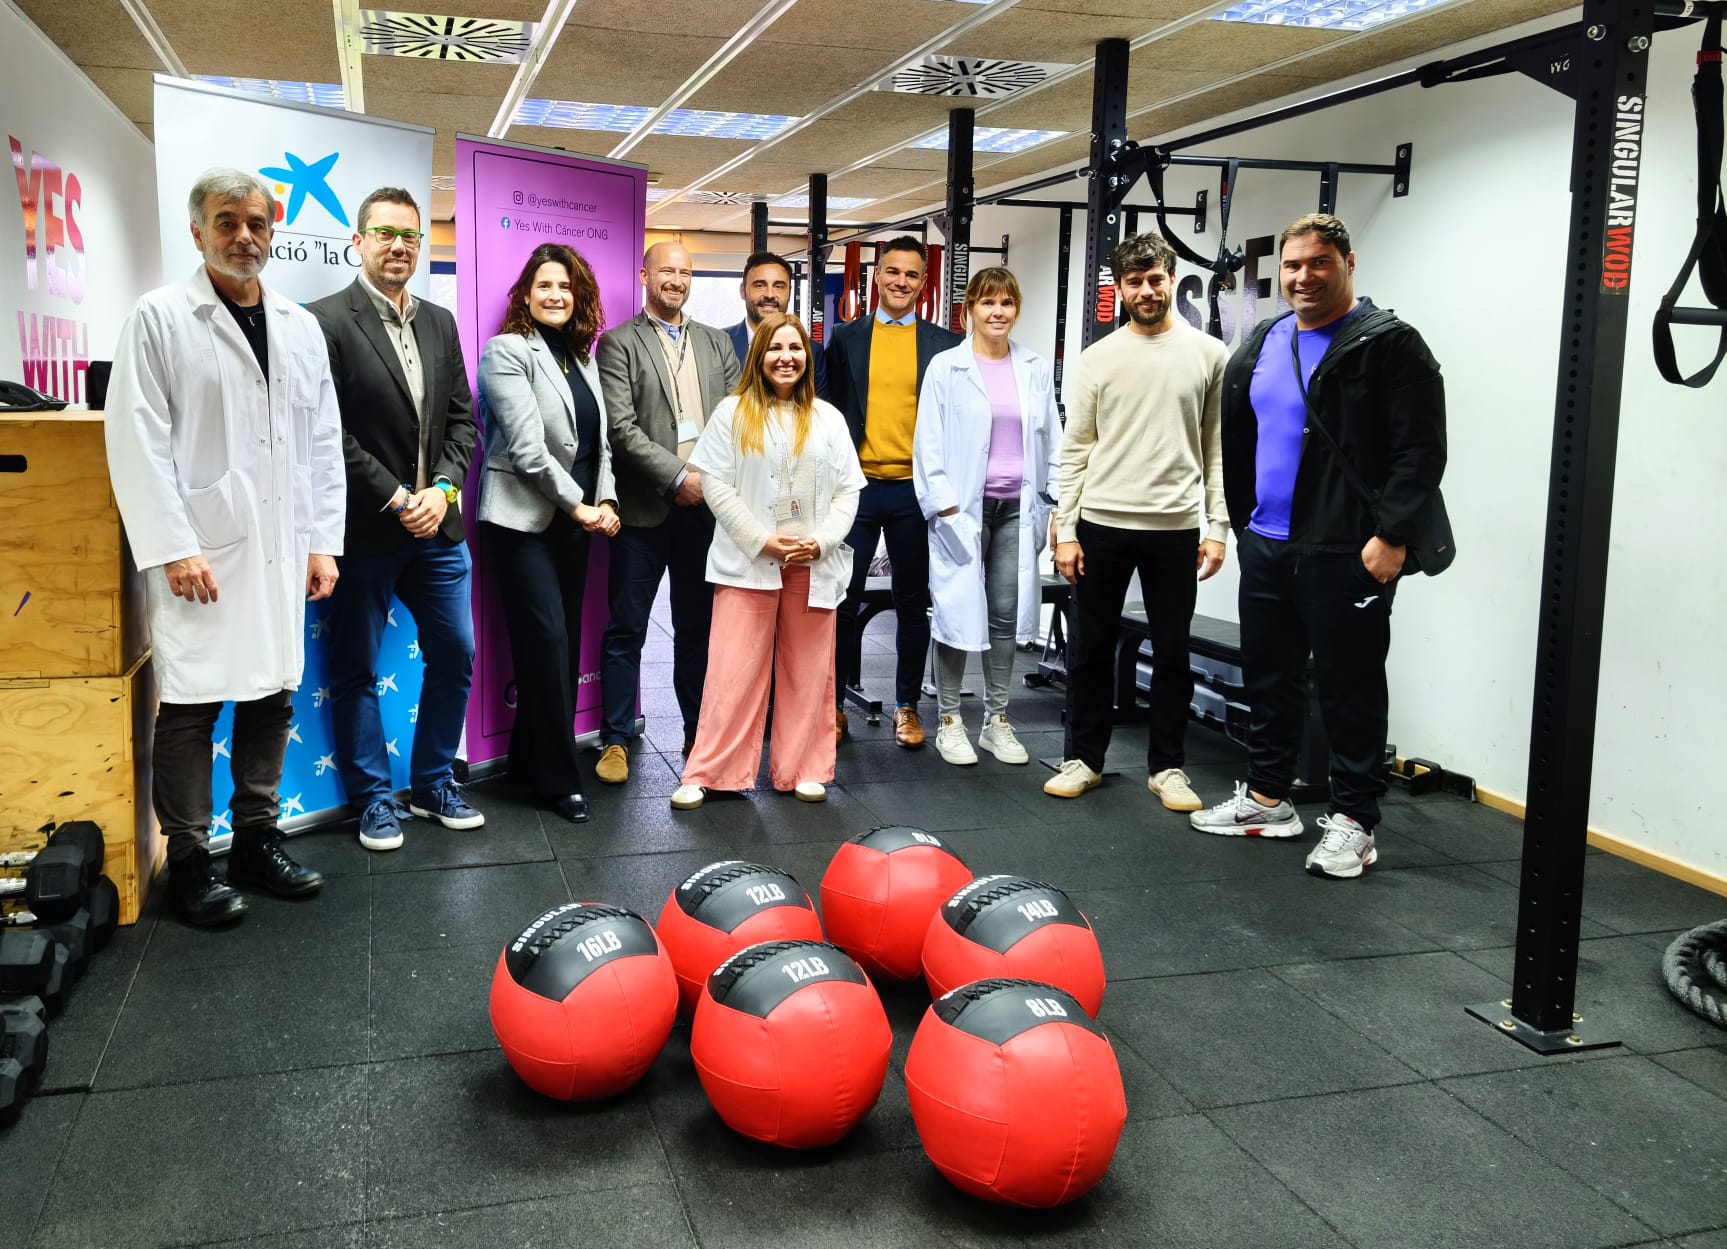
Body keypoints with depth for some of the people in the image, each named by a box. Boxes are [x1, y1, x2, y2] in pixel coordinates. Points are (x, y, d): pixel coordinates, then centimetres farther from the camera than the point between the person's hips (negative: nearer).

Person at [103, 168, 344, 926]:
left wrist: (323, 541, 6)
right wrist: (172, 547, -15)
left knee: (272, 698, 11)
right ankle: (188, 863, 11)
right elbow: (138, 444, -8)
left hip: (280, 549, 5)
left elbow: (324, 442, 12)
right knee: (192, 706, -1)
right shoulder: (158, 319, -2)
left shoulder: (299, 326, 13)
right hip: (200, 551, -5)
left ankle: (256, 842, 24)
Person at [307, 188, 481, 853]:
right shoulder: (327, 320, -8)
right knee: (357, 669, 6)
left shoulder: (440, 322, 11)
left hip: (437, 524, 6)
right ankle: (373, 798, 20)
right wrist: (396, 501, -15)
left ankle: (433, 784, 27)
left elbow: (463, 419, 10)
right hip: (365, 529, -5)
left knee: (454, 656, 11)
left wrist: (442, 491, -6)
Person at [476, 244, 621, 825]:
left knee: (564, 642, 7)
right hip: (525, 519, -7)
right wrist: (579, 505, -11)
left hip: (575, 520, 7)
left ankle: (529, 763, 18)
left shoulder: (582, 358, 16)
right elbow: (527, 446, -14)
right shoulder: (507, 352, -6)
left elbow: (600, 440, 14)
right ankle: (558, 777, 1)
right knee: (548, 640, -9)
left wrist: (606, 501, -1)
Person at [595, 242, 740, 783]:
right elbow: (620, 427, -10)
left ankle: (698, 733, 21)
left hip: (705, 504, 4)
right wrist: (679, 476, -15)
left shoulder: (716, 343, 14)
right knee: (626, 629, 3)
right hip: (645, 507, -4)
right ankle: (615, 740, 11)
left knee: (698, 627, 11)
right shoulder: (619, 343, 0)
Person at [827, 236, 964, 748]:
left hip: (915, 490, 0)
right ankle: (834, 706, 14)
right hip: (857, 487, 0)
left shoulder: (944, 343, 5)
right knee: (843, 600, 2)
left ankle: (907, 707, 20)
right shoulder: (846, 337, 7)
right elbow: (831, 410, 8)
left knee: (913, 604, 8)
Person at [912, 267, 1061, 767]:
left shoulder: (1035, 370, 9)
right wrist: (944, 505, -10)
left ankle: (997, 720, 17)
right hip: (963, 508, -3)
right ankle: (950, 722, 10)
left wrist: (1057, 505, 5)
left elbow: (1053, 442, 11)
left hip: (1017, 507, 3)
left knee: (1006, 613, 6)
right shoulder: (945, 368, 0)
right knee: (957, 609, 0)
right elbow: (929, 443, -2)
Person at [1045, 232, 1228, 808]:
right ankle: (1084, 758, 21)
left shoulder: (1209, 354, 3)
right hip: (1101, 524, 1)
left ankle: (1167, 766, 19)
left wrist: (1217, 527, -3)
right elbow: (1076, 449, 3)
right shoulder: (1098, 358, 3)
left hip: (1176, 528, 0)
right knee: (1091, 647, 8)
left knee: (1172, 652, 7)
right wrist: (1065, 530, -2)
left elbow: (1217, 448, 3)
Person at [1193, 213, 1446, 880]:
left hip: (1345, 553, -7)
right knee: (1268, 676, 15)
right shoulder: (1261, 345, 13)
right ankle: (1267, 798, 29)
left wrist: (1390, 536, -19)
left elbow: (1421, 450, -14)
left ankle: (1353, 821, 11)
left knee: (1349, 687, 0)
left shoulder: (1389, 344, -8)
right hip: (1264, 547, 7)